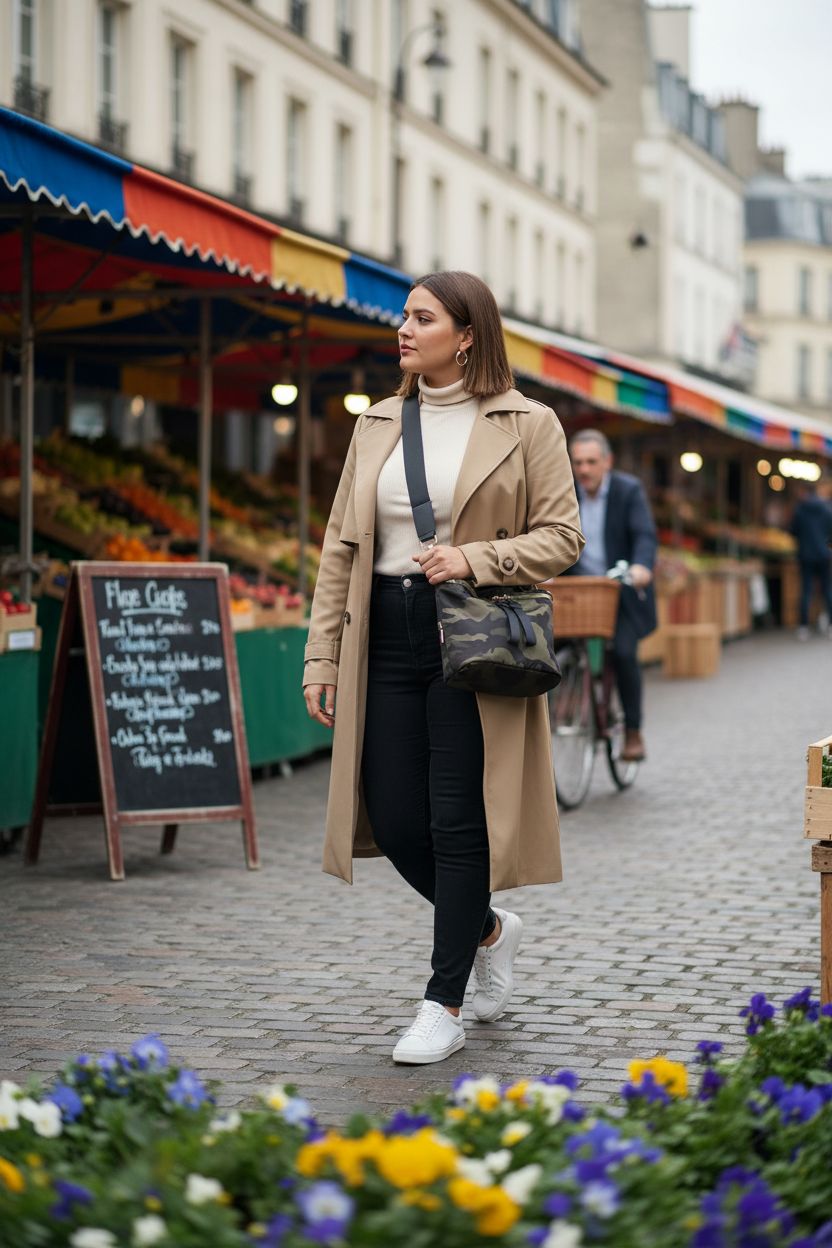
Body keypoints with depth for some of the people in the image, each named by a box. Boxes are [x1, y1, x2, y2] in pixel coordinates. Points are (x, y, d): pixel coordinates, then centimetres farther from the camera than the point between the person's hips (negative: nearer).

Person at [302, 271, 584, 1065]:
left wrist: (476, 558, -18)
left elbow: (561, 537, -3)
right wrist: (322, 656, 5)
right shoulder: (378, 426, 12)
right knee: (395, 822, 4)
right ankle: (488, 928, 32)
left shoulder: (527, 426, -1)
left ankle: (444, 1006, 7)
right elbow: (342, 546, 11)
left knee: (458, 822, -4)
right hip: (387, 637, 5)